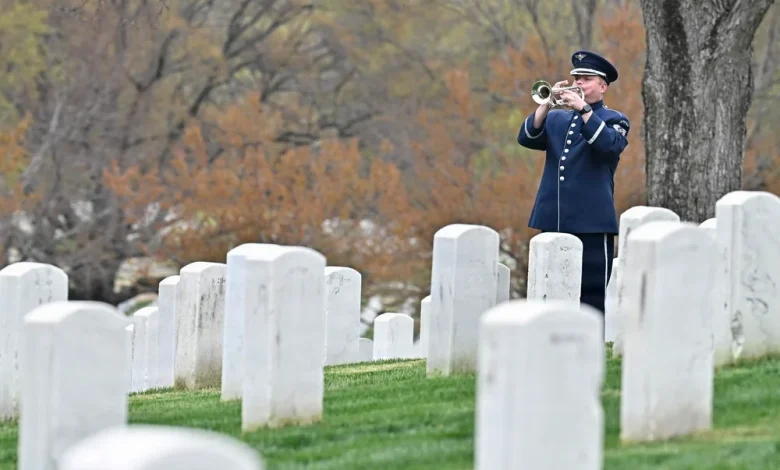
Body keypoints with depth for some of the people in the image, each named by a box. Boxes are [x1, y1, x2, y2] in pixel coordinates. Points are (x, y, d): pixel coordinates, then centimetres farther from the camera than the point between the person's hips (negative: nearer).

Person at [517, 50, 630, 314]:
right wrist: (546, 104, -10)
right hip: (552, 221, 5)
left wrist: (583, 109, -20)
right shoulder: (556, 119, 18)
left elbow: (610, 145, -16)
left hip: (591, 223, -5)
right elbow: (527, 138, 3)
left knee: (591, 296, -6)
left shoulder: (614, 120, 6)